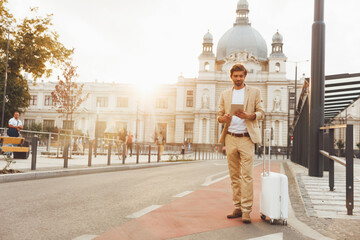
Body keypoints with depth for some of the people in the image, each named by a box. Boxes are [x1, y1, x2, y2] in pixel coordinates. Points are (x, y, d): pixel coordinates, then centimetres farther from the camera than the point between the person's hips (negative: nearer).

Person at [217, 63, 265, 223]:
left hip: (246, 138, -3)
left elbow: (261, 113, 3)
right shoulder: (225, 94, 15)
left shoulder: (254, 92, 7)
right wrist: (223, 118, -10)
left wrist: (247, 116, -17)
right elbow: (219, 116, 15)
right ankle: (238, 208, 14)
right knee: (234, 176, 6)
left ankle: (246, 211, -5)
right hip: (230, 139, 3)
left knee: (246, 175, -9)